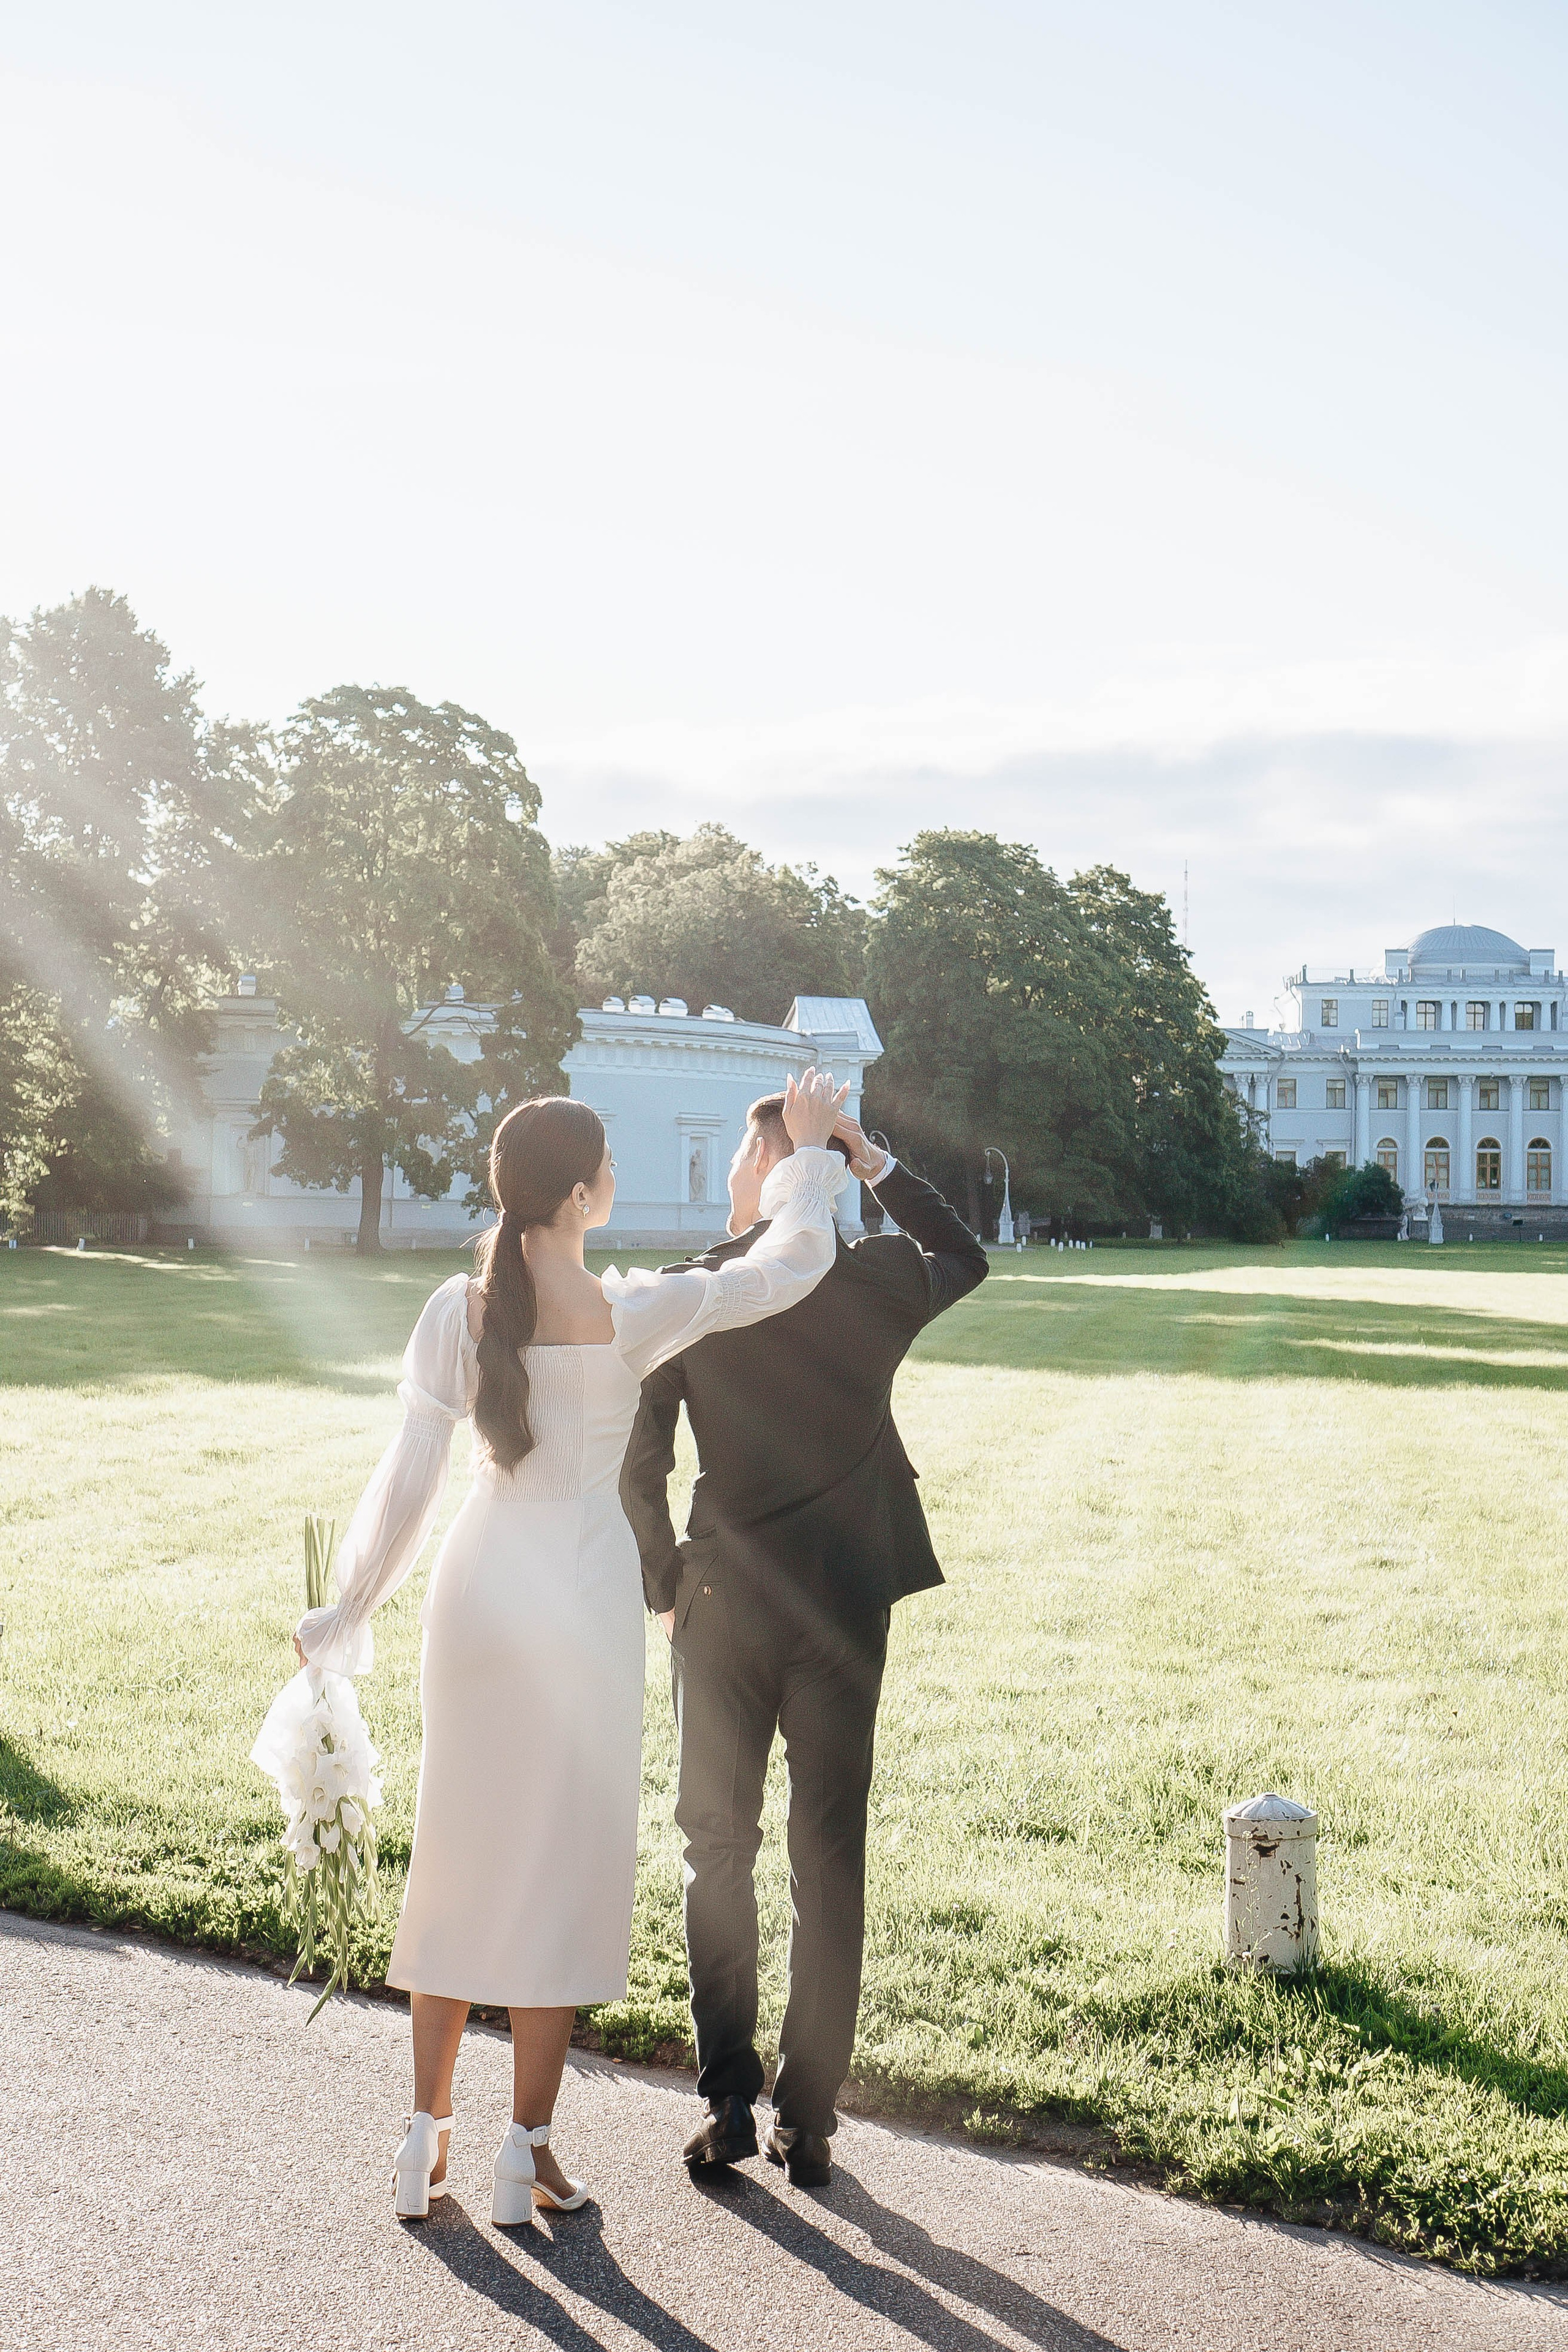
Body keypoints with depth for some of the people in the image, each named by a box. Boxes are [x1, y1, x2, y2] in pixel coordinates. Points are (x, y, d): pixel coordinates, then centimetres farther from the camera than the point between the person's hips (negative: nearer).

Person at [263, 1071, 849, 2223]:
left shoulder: (458, 1313, -8)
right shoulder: (631, 1315, -15)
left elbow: (408, 1480, -6)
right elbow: (793, 1264, -4)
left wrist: (347, 1612, 5)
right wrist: (811, 1149, 11)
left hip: (478, 1596, 3)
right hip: (586, 1604, -3)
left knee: (459, 1855, 15)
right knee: (565, 1865, 8)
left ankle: (427, 2134, 23)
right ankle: (527, 2151, 16)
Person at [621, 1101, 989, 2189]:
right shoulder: (878, 1277, -4)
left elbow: (637, 1464, -7)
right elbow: (968, 1257, 20)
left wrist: (664, 1586, 6)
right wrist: (877, 1164, 13)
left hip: (723, 1607, -1)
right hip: (845, 1607, 1)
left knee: (718, 1849, 13)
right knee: (830, 1859, 9)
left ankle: (727, 2102, 14)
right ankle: (810, 2120, 15)